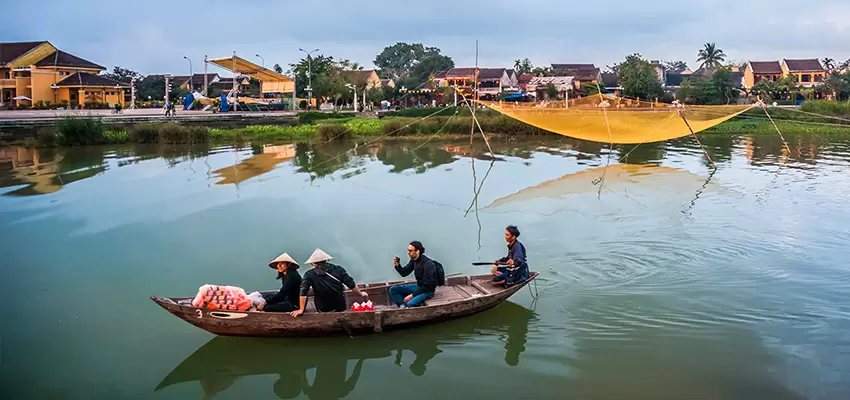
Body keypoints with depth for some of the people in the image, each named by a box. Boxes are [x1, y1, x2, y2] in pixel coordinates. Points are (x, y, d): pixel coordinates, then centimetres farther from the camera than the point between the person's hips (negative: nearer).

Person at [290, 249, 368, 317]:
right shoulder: (338, 269, -5)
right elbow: (351, 284, -3)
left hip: (323, 310, -2)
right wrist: (361, 293, 12)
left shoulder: (309, 275, -12)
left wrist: (301, 310, -15)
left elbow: (303, 292, -19)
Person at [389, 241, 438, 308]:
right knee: (393, 289, -1)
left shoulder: (427, 264, -27)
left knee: (410, 304, -34)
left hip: (428, 290, -8)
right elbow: (404, 273, 7)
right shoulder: (413, 260, -3)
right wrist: (397, 265, -13)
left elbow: (427, 286, -25)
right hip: (418, 286, 8)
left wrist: (412, 295, -23)